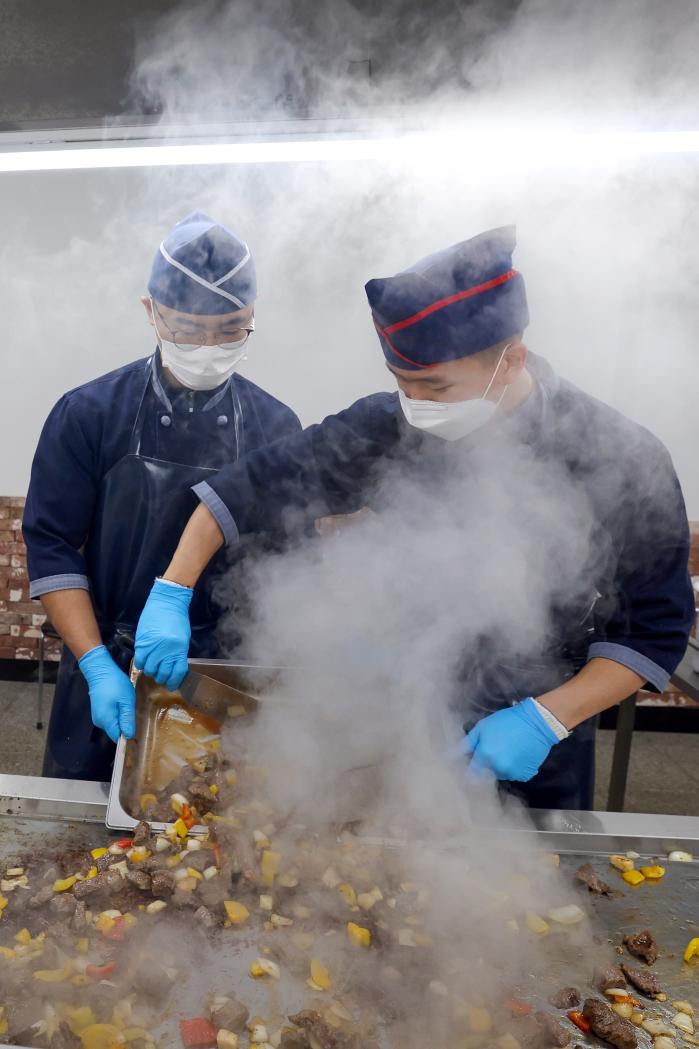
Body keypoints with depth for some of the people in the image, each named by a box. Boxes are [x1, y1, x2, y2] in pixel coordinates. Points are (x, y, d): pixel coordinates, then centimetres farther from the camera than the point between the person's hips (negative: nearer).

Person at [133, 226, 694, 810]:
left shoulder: (624, 463, -20)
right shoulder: (392, 428, -14)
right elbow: (256, 486, -7)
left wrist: (545, 719, -23)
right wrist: (171, 597, -14)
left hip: (537, 753, -1)